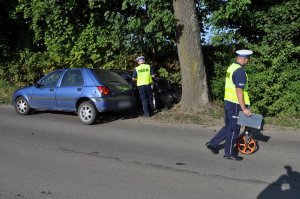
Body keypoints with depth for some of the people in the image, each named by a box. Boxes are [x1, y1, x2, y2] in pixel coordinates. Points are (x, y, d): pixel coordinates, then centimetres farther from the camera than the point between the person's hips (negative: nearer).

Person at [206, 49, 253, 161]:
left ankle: (213, 143, 25)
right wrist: (244, 108, -20)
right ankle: (229, 153, 16)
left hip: (228, 101, 9)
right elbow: (239, 91, -23)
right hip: (235, 104, -9)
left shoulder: (231, 67, 10)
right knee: (233, 129, 4)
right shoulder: (240, 71, -20)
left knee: (229, 127, 20)